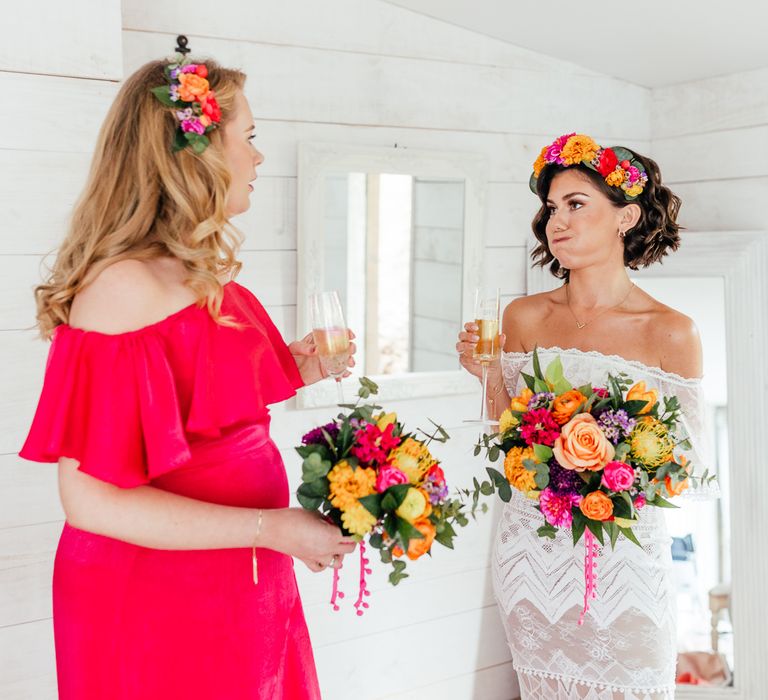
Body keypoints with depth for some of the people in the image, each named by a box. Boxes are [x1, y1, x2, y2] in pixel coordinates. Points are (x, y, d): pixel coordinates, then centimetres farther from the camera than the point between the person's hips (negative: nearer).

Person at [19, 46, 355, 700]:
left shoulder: (205, 276, 4)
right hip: (154, 603, -8)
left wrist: (292, 369, 3)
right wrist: (271, 529, -23)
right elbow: (92, 500, -24)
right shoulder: (123, 287, -22)